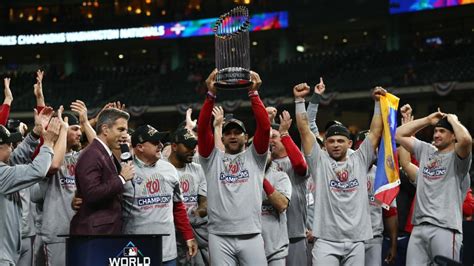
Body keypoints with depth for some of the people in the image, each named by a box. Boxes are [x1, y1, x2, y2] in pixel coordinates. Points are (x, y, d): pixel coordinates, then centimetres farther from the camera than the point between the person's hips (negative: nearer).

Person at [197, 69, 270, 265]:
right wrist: (211, 95, -9)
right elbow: (202, 128, 0)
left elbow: (264, 127, -1)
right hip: (219, 237, 0)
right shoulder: (212, 158, 14)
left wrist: (253, 94, -8)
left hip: (251, 236, 0)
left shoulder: (254, 156, 13)